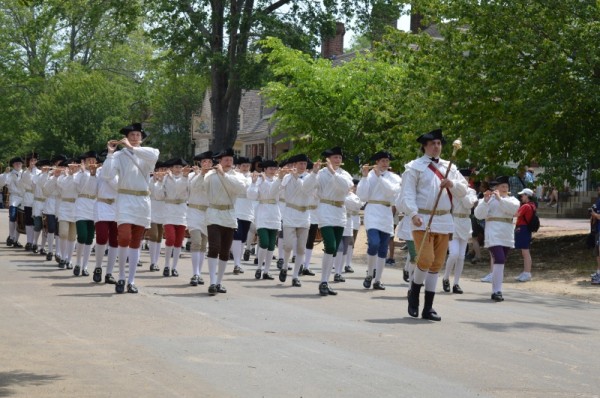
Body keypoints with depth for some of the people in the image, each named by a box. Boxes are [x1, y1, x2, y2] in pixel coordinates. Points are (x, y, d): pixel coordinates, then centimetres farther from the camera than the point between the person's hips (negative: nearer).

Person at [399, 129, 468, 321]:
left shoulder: (449, 167, 16)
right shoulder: (415, 167, 1)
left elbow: (463, 191, 11)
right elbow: (407, 193, -7)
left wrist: (452, 184, -11)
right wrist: (413, 213, -22)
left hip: (444, 221, 5)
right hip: (423, 220, -5)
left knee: (437, 264, 6)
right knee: (426, 260, -17)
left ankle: (428, 308, 13)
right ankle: (414, 294, 10)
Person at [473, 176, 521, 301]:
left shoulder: (511, 199, 13)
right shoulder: (488, 199, 2)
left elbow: (514, 208, -10)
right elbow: (478, 214, -11)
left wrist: (500, 198, -18)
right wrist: (485, 201, -23)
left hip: (507, 236, 5)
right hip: (494, 235, -5)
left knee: (500, 263, 9)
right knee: (499, 261, -18)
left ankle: (496, 290, 15)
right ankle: (496, 291, -18)